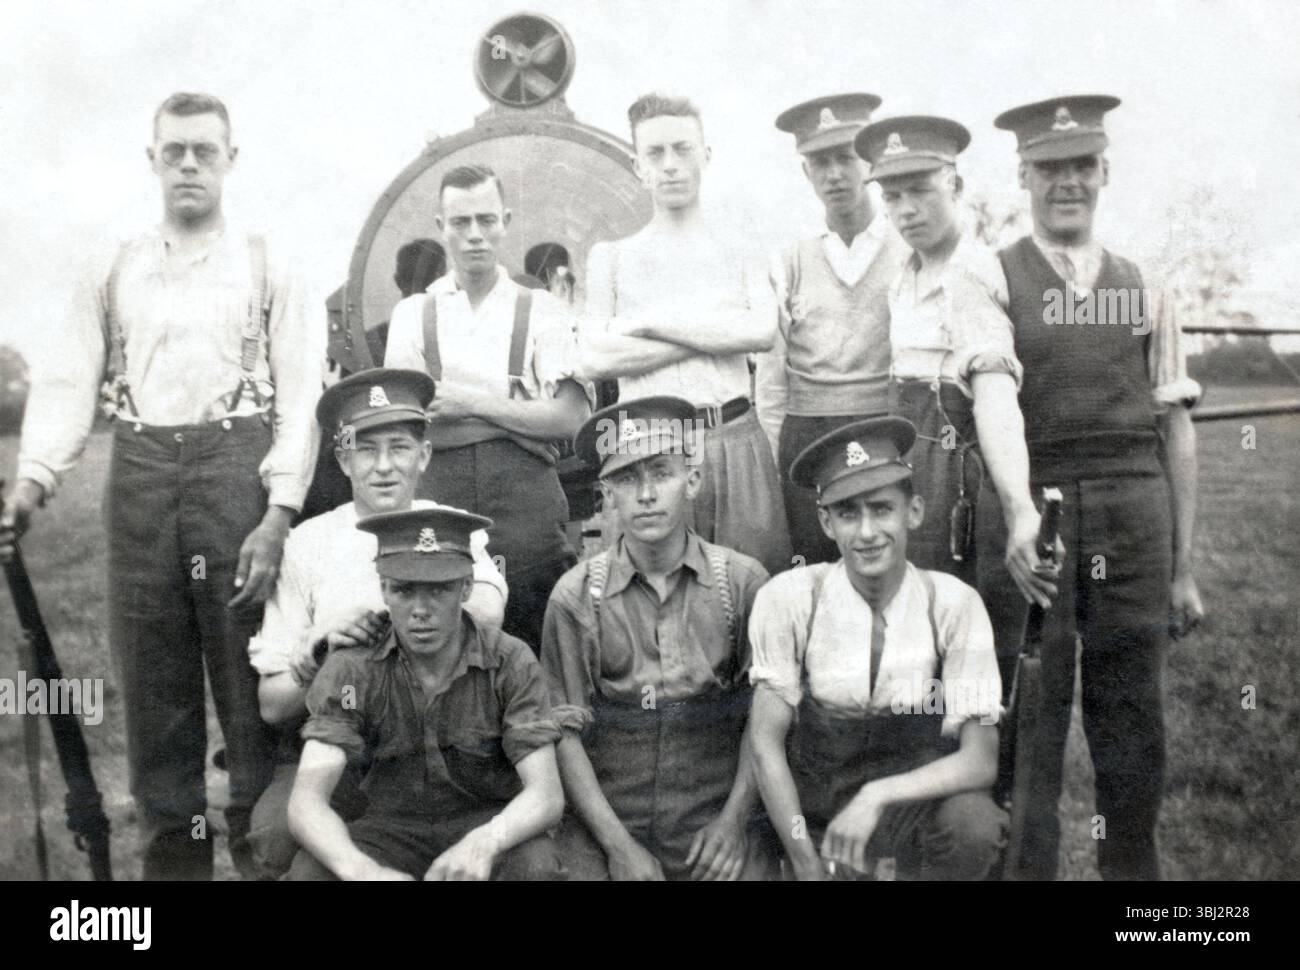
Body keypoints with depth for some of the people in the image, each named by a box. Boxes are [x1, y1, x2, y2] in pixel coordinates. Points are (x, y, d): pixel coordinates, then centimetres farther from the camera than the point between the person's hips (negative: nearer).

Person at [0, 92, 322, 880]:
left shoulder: (268, 266, 6)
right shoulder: (113, 270, 15)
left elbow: (300, 395, -1)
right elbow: (68, 382, 7)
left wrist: (279, 512, -13)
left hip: (236, 465, -3)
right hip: (140, 470, 3)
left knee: (249, 661, 0)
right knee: (151, 669, 6)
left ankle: (262, 843, 10)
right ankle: (173, 847, 15)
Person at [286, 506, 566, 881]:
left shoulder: (511, 663, -14)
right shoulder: (350, 671, -12)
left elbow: (547, 795, -20)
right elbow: (306, 802, -22)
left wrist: (484, 843, -42)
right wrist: (363, 869, -43)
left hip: (489, 826, 0)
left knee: (536, 866, -33)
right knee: (310, 871, -29)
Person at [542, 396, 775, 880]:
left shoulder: (743, 581, -2)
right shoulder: (576, 595, -2)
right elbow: (564, 731, -2)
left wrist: (734, 820, -8)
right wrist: (619, 844, -8)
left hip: (717, 823, 0)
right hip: (605, 826, 0)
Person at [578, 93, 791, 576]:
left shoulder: (736, 246, 13)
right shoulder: (611, 256, 11)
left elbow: (763, 331, -5)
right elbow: (594, 359, -3)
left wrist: (649, 323, -6)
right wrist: (717, 333, -4)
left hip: (736, 440, 1)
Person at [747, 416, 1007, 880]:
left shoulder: (952, 604, -13)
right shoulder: (788, 600, -13)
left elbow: (980, 761, -15)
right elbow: (766, 745, -8)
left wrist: (878, 796, -29)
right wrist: (807, 863, -12)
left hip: (914, 798, -1)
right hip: (810, 805, 1)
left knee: (974, 823, -30)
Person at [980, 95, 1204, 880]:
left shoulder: (1143, 290, 13)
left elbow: (1177, 431, 12)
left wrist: (1184, 569, 9)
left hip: (1134, 519, 3)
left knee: (1133, 716, 9)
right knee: (1031, 713, 1)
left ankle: (1133, 865, 23)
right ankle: (1028, 865, 14)